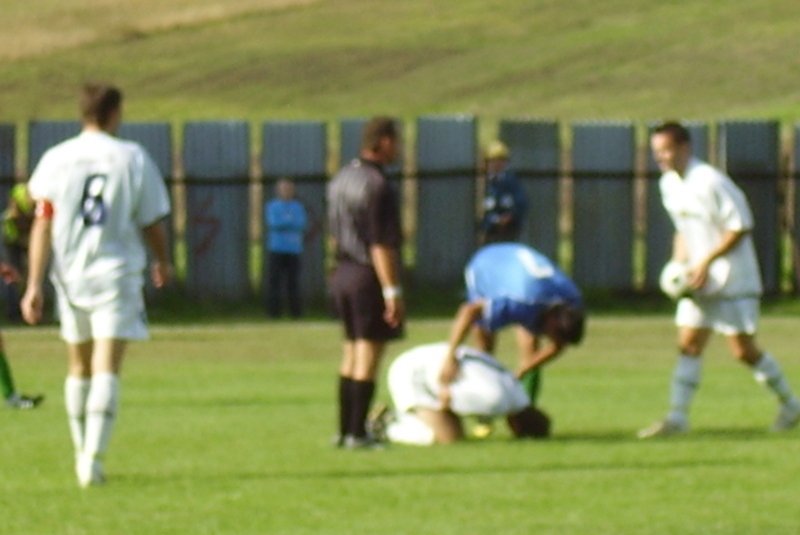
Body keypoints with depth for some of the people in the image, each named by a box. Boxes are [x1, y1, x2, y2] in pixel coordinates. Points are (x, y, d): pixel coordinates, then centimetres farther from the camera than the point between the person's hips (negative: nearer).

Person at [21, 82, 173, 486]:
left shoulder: (56, 160, -1)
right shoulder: (133, 159, -3)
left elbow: (42, 225, -4)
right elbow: (152, 224, 3)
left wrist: (34, 285, -3)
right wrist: (163, 263, 22)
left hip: (70, 275, 3)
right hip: (117, 272, -3)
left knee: (79, 367, 17)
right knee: (106, 369, -7)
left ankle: (83, 454, 27)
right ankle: (94, 456, -21)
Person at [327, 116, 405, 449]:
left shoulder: (341, 179, 10)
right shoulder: (377, 185, -18)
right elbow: (381, 246, -20)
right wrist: (392, 291, -18)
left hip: (342, 273, 9)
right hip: (369, 277, -9)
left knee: (350, 356, 15)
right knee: (368, 357, -3)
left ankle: (344, 430, 18)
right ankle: (357, 433, -3)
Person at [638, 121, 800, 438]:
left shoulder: (710, 182, -19)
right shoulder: (668, 184, 7)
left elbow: (740, 227, -17)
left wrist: (706, 262, -19)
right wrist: (678, 262, 5)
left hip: (733, 280, -7)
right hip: (699, 280, 7)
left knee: (744, 351, -3)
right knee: (688, 345, -1)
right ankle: (677, 418, -3)